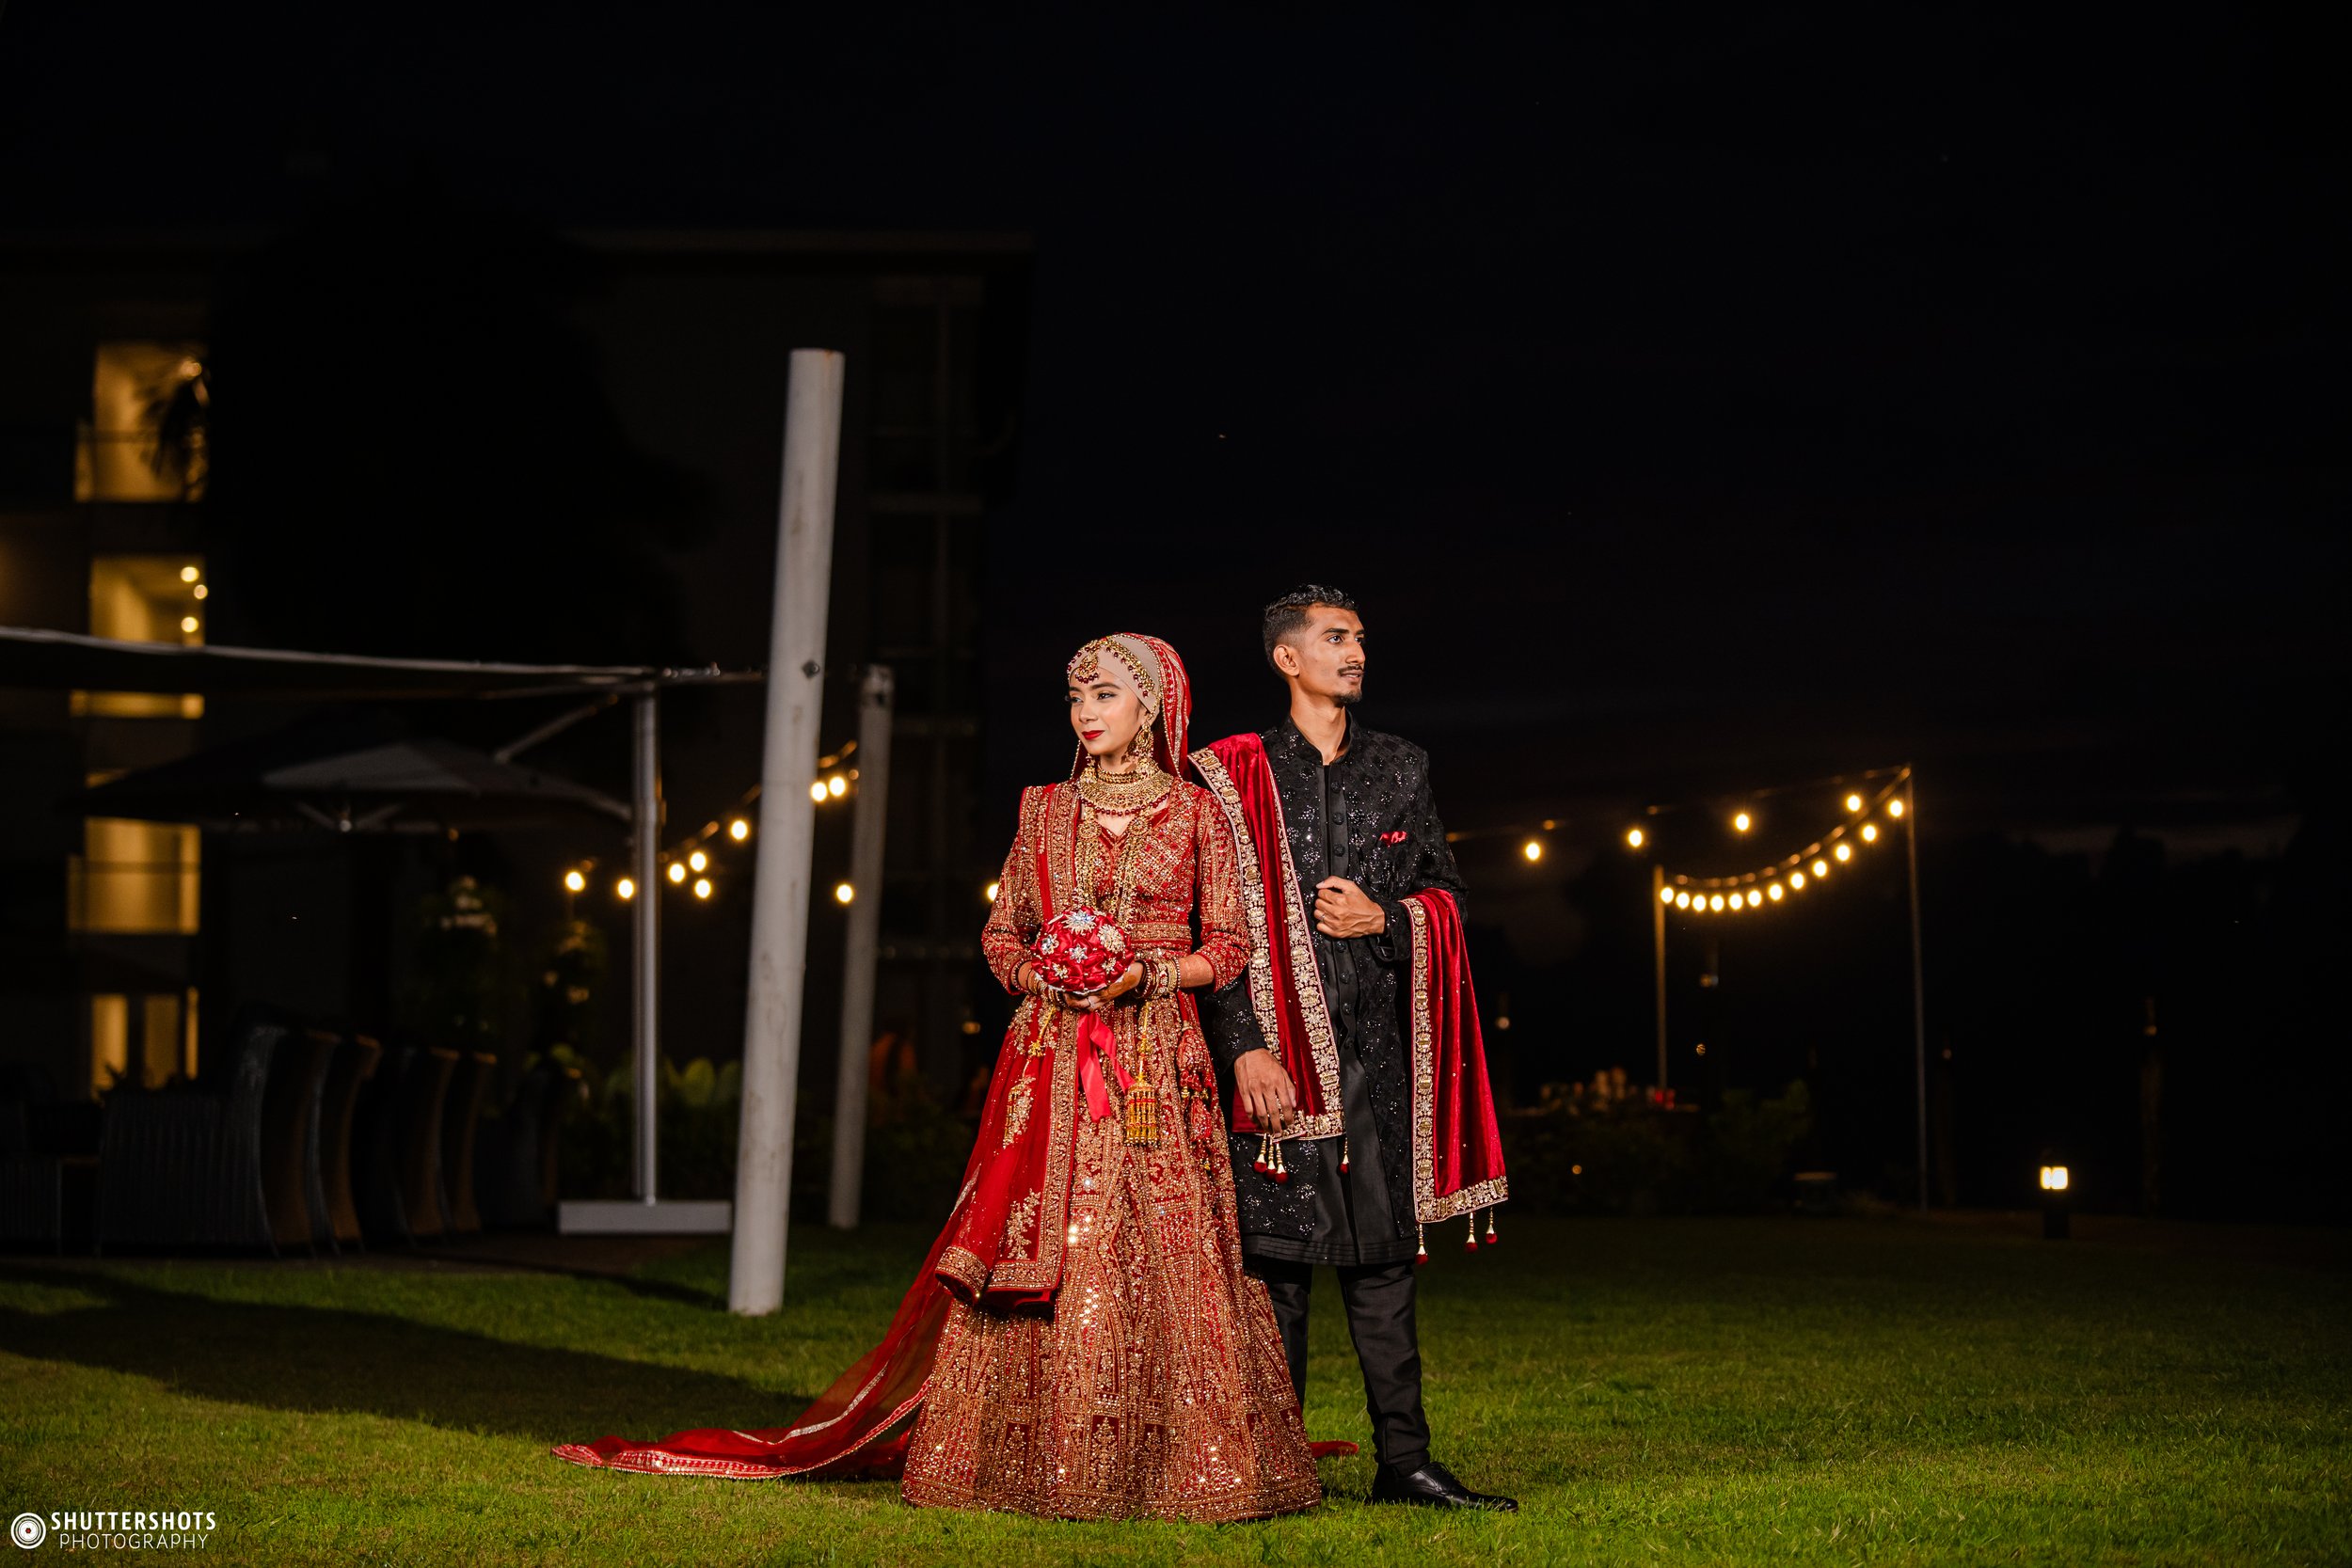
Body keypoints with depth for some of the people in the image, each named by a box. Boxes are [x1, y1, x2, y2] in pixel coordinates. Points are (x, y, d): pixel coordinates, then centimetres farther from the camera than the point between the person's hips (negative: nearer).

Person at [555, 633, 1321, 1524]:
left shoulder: (1197, 813, 5)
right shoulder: (1043, 809, 12)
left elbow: (1229, 949, 4)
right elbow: (1001, 935, 15)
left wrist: (1146, 974, -12)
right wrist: (1042, 973, -5)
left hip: (1156, 1059, -2)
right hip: (1048, 1062, 2)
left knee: (1160, 1252, -7)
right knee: (1034, 1250, -3)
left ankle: (1175, 1461, 0)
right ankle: (1033, 1454, 2)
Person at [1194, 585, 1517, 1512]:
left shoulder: (1400, 769, 14)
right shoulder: (1234, 777, 2)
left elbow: (1445, 895, 18)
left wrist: (1386, 921, -4)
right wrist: (1244, 1048, -12)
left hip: (1377, 1050, 3)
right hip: (1274, 1047, -3)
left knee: (1383, 1257, 4)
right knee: (1274, 1260, -1)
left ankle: (1403, 1462, 7)